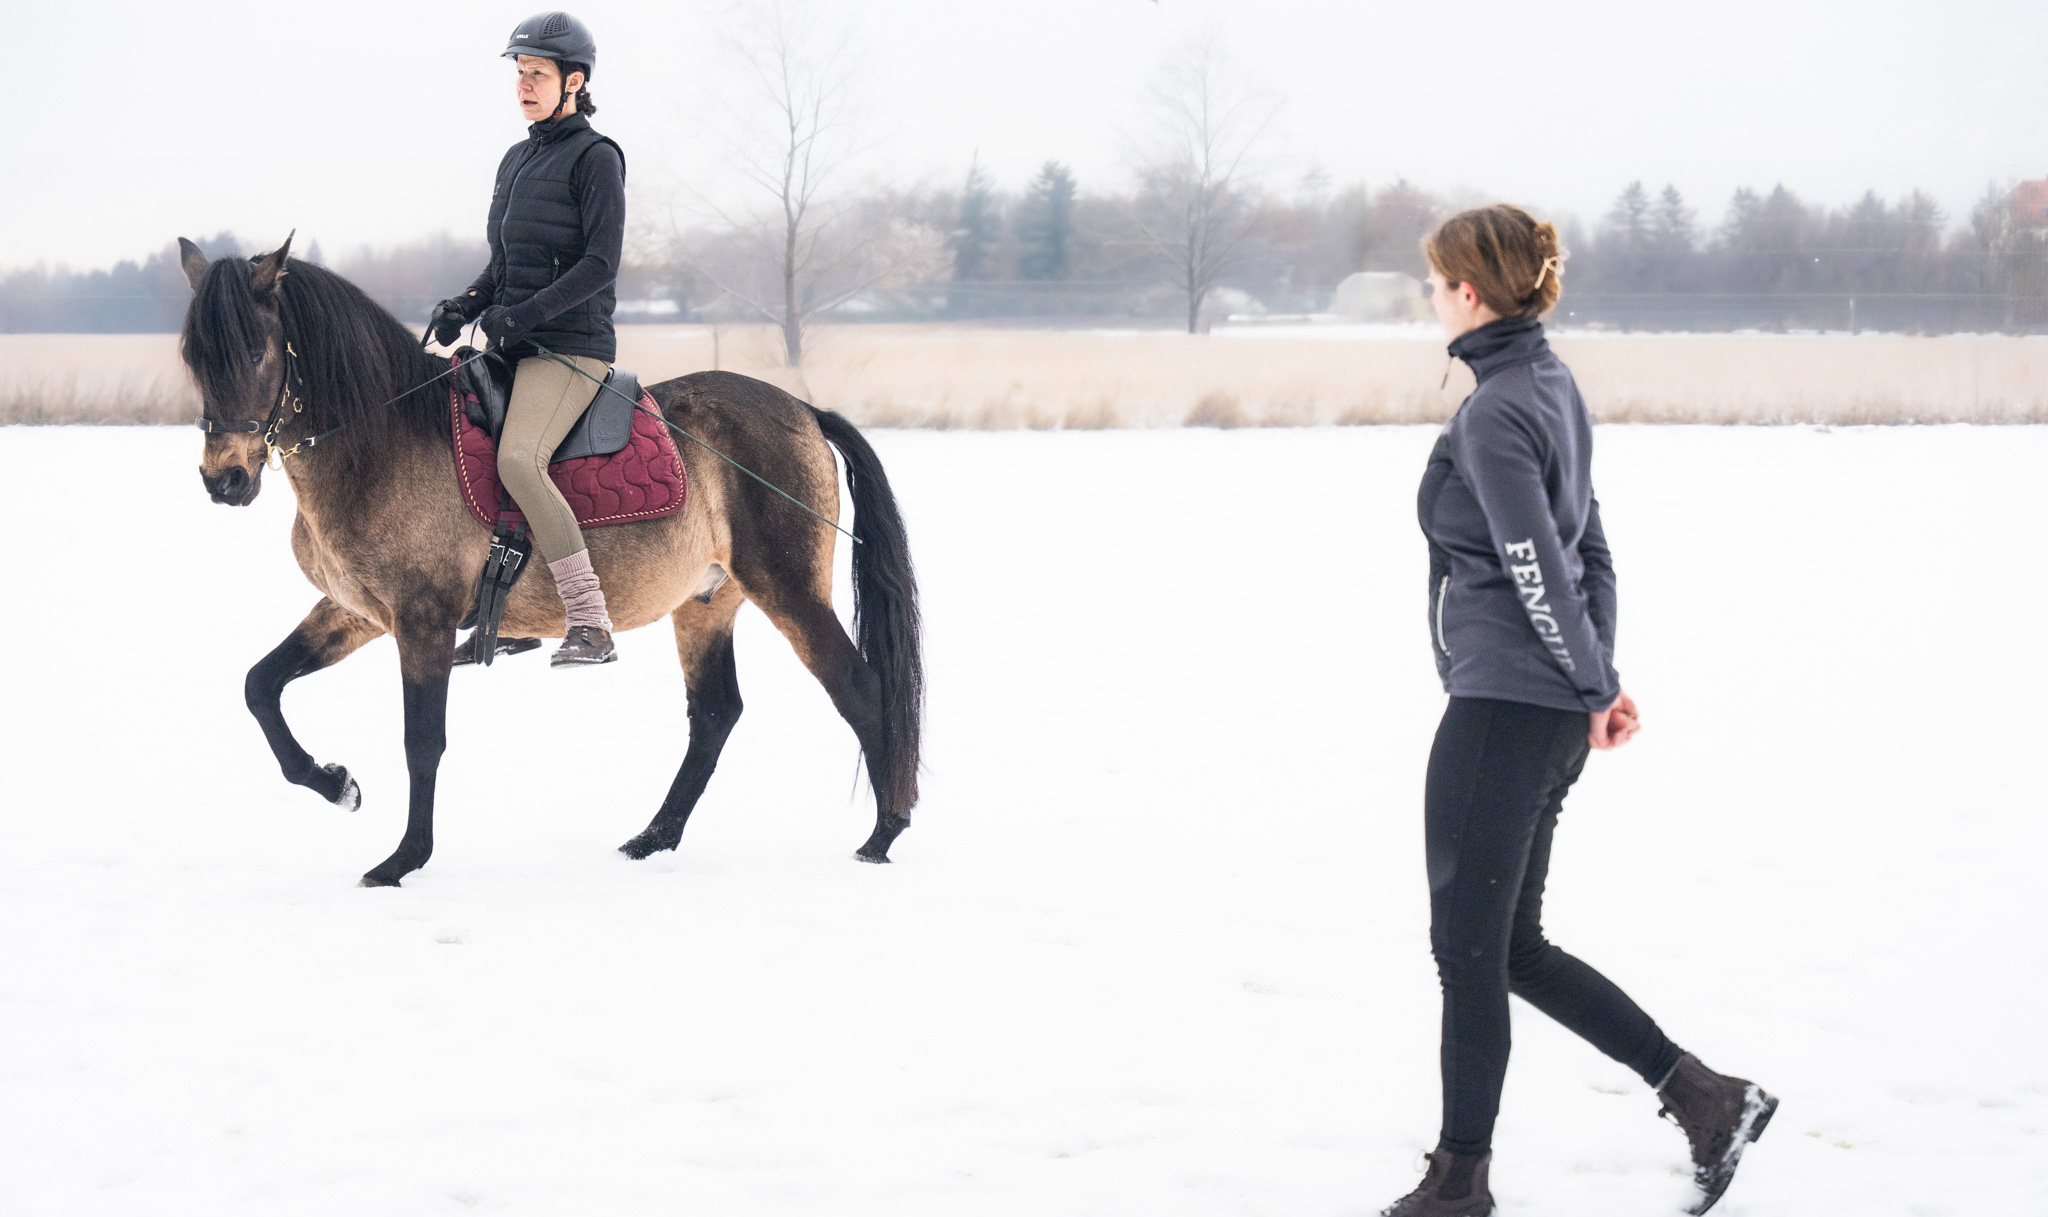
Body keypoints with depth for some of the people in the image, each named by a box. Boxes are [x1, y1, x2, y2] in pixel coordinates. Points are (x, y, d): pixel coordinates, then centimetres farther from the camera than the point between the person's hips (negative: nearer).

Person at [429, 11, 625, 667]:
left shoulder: (594, 157, -7)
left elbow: (601, 262, -15)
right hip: (512, 345, 9)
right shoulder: (517, 160, 17)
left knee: (517, 459, -29)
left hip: (572, 345, -9)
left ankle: (591, 624, -26)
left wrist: (525, 314, -22)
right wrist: (466, 306, 4)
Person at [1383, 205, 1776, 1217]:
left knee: (1467, 944, 2)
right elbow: (1590, 547, 16)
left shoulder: (1494, 414, -17)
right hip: (1553, 711, 10)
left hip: (1503, 706, -10)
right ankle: (1705, 1098, 14)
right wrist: (1601, 679, 16)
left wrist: (1595, 690, -7)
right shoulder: (1553, 388, 13)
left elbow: (1540, 571, -18)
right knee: (1511, 947, 15)